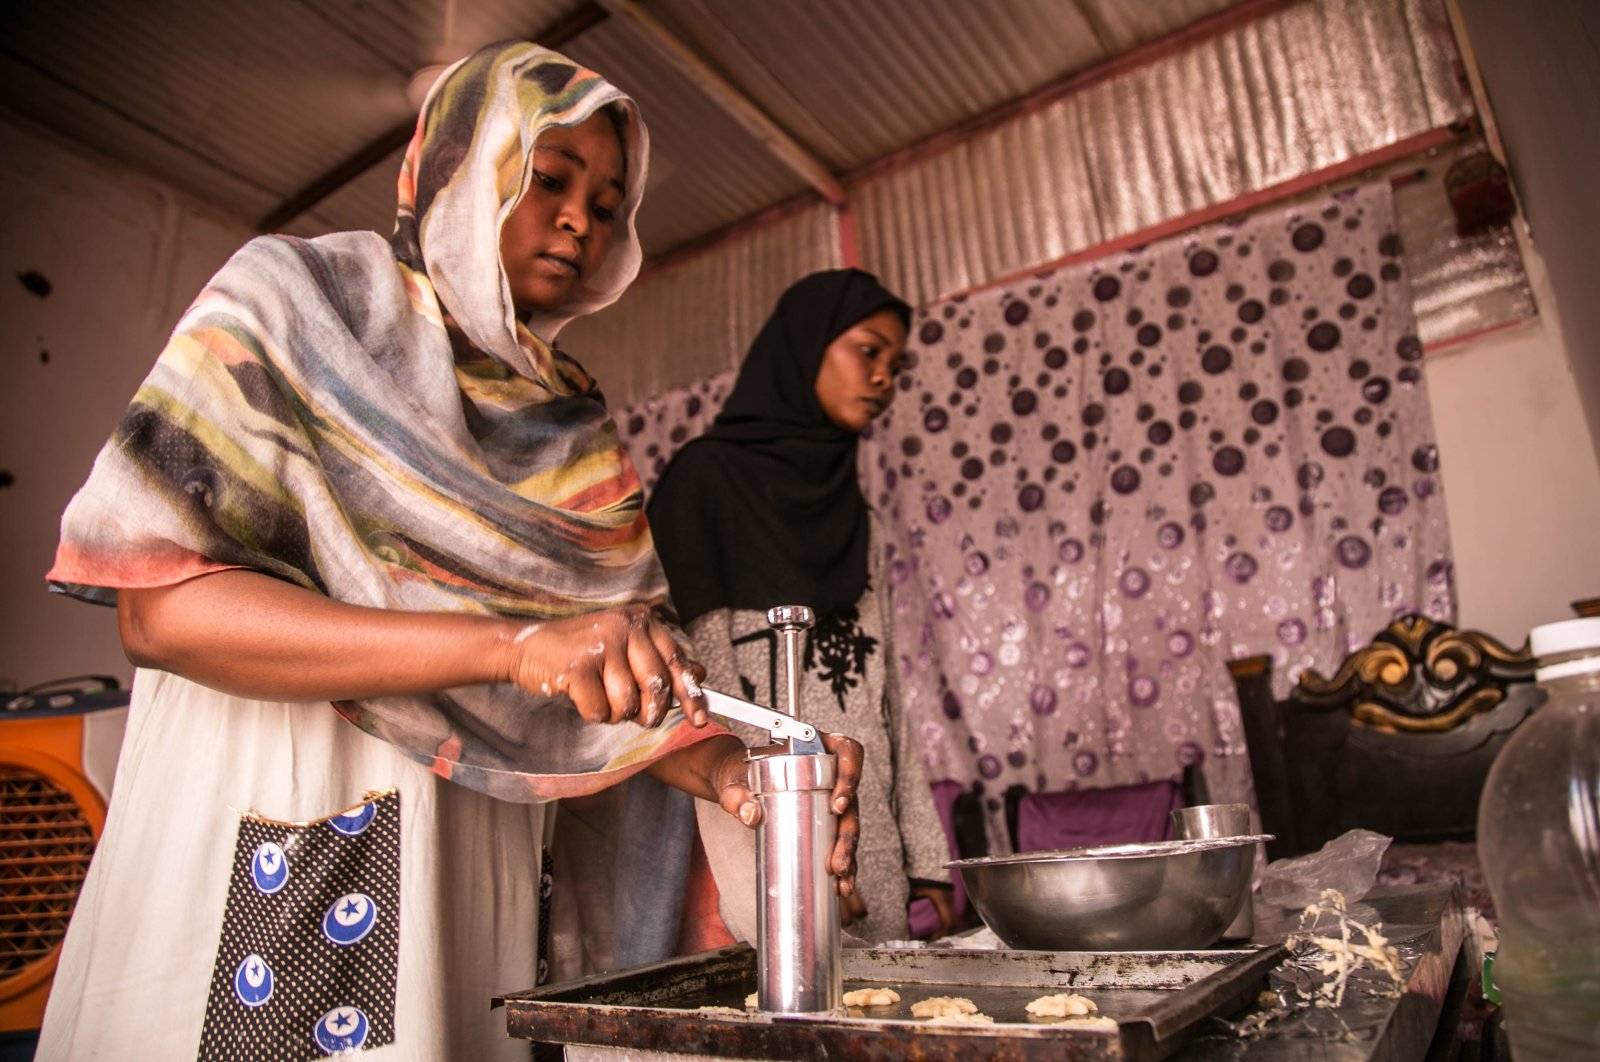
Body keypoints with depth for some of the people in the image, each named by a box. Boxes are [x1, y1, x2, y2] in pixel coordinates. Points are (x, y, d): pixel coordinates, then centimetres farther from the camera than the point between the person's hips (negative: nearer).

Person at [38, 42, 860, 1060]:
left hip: (474, 875, 4)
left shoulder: (576, 429, 8)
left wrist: (726, 768, -18)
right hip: (262, 857, -3)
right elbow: (161, 606, -16)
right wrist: (509, 643, -27)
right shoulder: (293, 301, -3)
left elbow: (617, 657, 3)